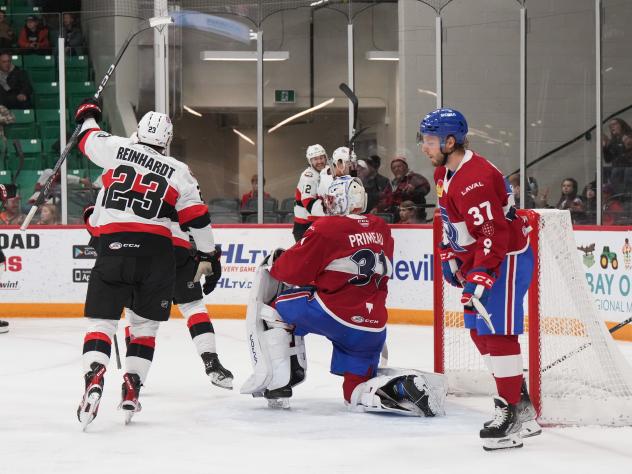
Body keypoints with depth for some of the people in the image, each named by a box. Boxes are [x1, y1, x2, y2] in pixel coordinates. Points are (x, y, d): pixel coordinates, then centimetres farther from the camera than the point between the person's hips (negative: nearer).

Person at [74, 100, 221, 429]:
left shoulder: (116, 149, 7)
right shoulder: (178, 172, 8)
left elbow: (88, 138, 25)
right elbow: (196, 217, 7)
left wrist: (88, 115, 47)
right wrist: (207, 256, 17)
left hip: (113, 248, 0)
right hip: (156, 256, 1)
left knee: (101, 321, 1)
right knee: (145, 324, 15)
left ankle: (93, 377, -22)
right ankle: (131, 388, 6)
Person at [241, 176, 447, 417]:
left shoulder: (327, 227, -7)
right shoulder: (381, 229, 12)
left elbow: (295, 270, -5)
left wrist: (272, 264, 15)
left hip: (336, 315, -6)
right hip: (374, 329, 6)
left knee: (272, 310, 14)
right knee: (357, 394, 16)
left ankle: (277, 382, 3)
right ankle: (410, 386, -12)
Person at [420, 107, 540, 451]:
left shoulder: (474, 179, -26)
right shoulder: (444, 172, 7)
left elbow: (494, 234, -29)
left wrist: (481, 278, -31)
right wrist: (450, 257, 16)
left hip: (507, 258, -11)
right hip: (478, 259, 11)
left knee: (497, 332, -14)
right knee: (479, 331, 12)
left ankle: (514, 416, -11)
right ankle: (519, 404, 20)